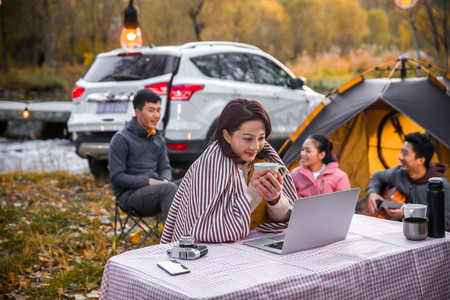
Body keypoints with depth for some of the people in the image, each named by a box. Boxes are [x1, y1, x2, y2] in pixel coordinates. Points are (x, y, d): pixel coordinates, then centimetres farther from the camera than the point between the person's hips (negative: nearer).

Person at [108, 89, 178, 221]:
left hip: (155, 191, 6)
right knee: (170, 189, -33)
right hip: (128, 194, -6)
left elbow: (165, 166, 18)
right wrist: (148, 181, -19)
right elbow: (116, 177, -10)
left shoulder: (158, 137, 15)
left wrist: (165, 181, -7)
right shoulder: (121, 138, -6)